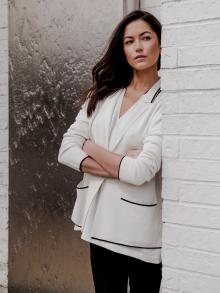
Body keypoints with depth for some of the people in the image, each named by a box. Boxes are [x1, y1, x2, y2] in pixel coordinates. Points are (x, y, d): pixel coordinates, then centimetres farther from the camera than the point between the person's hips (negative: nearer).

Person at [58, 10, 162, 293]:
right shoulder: (102, 94, 6)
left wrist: (91, 147, -5)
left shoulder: (165, 100, -11)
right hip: (101, 219, 5)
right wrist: (120, 166, -15)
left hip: (141, 225, -4)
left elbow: (141, 171, -20)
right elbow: (66, 149, -1)